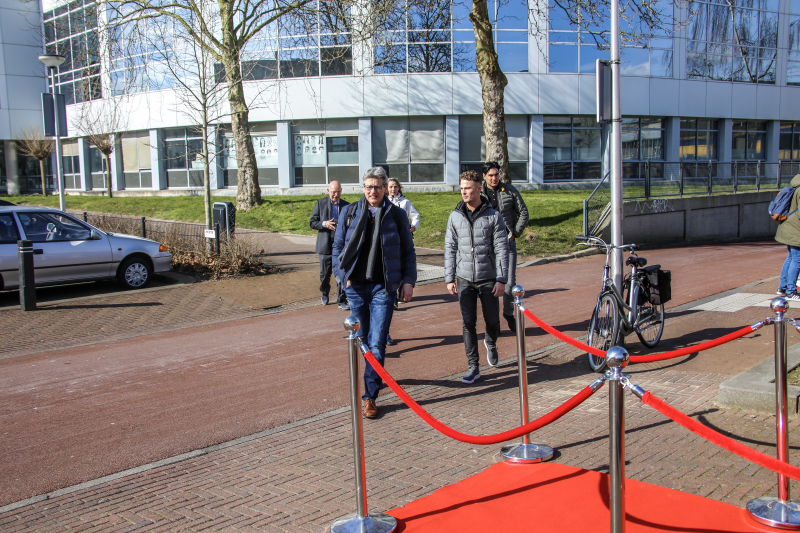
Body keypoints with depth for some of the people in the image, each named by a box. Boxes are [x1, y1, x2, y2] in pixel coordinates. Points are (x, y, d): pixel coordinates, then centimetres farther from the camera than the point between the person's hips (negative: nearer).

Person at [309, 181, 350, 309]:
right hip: (325, 244, 1)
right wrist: (324, 224, -15)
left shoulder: (346, 206, 5)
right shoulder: (320, 203, 4)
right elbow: (312, 222, 3)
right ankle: (325, 294, 38)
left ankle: (342, 301, -1)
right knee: (324, 273, 12)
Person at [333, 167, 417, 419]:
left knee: (377, 343, -8)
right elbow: (338, 247, 11)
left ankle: (370, 396, -3)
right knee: (362, 339, 13)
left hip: (383, 287, -2)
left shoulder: (397, 215, 4)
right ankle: (375, 376, 36)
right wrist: (343, 275, 0)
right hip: (356, 286, 2)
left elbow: (408, 252, 8)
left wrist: (408, 280, -1)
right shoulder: (349, 213, 6)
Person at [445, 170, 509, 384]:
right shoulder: (455, 216, 4)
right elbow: (450, 249, 7)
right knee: (468, 323, -1)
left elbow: (501, 249, -4)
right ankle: (473, 367, 6)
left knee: (492, 320, 6)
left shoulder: (493, 216, -4)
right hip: (464, 279, 1)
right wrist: (449, 278, 2)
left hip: (488, 278, -1)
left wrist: (501, 279, -10)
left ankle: (490, 343, 41)